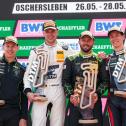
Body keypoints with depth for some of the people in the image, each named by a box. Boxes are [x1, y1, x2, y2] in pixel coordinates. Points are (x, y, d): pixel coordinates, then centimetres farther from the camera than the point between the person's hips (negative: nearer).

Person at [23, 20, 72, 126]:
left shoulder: (65, 50, 10)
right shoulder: (36, 52, 9)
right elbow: (28, 73, 7)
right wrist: (28, 91, -6)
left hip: (58, 91, 1)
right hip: (41, 91, -1)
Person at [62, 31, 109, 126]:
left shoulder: (100, 60, 8)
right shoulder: (71, 60, 8)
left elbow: (105, 80, 4)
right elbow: (65, 80, 5)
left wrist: (97, 94, -11)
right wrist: (70, 95, -10)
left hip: (94, 101, 0)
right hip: (75, 101, 0)